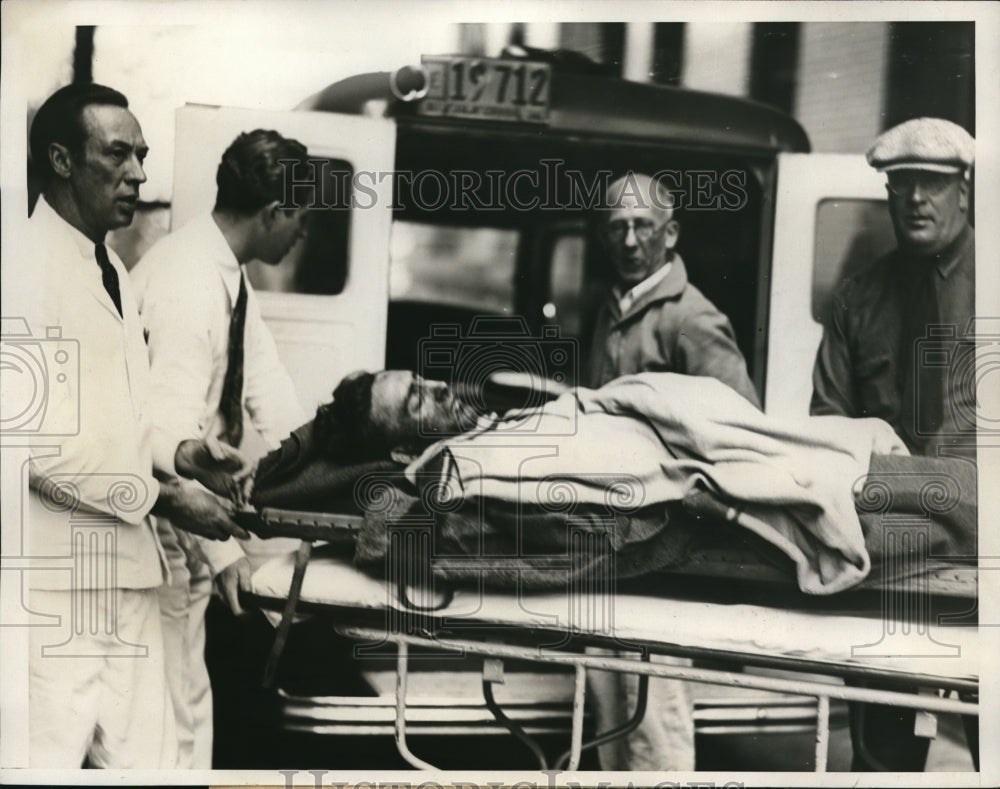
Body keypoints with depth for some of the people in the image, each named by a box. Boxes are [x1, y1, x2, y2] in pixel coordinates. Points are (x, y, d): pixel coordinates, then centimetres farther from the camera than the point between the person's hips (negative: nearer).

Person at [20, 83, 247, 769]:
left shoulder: (110, 268, 17)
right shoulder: (30, 264, -13)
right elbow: (43, 443, -19)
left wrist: (174, 453, 7)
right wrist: (164, 497, -13)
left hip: (126, 561, 9)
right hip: (59, 567, -9)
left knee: (147, 756, 11)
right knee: (51, 753, -2)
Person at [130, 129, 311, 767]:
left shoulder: (231, 275, 4)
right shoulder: (188, 283, -26)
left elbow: (266, 384, 9)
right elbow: (171, 433, -27)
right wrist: (222, 546, -23)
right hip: (157, 528, -9)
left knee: (187, 697, 20)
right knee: (174, 702, 3)